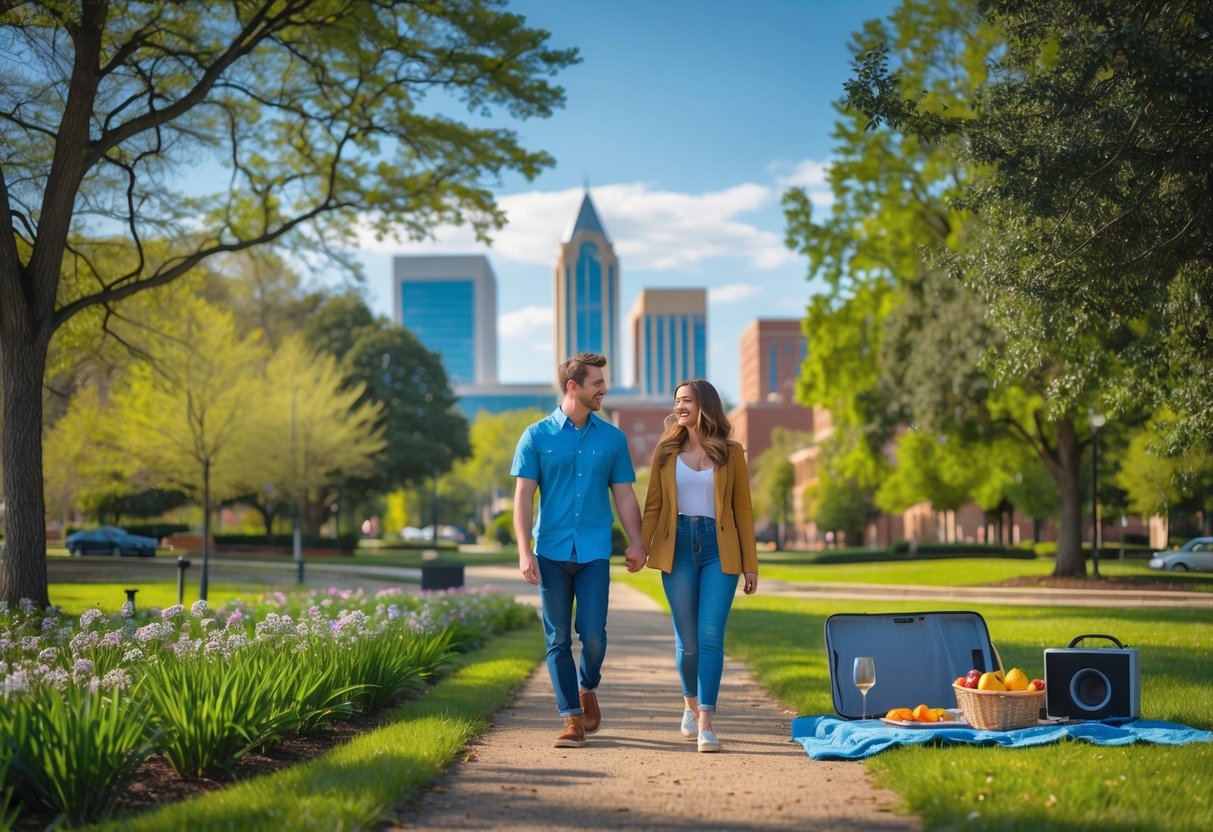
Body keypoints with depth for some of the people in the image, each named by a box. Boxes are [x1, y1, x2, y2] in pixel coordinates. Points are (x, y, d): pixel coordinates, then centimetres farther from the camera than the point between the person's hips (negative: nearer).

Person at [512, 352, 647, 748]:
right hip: (551, 552, -1)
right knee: (558, 639, 1)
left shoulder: (612, 438, 7)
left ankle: (587, 690, 23)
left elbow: (624, 495, 10)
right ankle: (572, 718, 10)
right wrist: (524, 551, -10)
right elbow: (523, 496, -1)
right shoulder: (537, 436, 2)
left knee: (593, 635, -7)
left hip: (594, 553, 1)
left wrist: (636, 542, -2)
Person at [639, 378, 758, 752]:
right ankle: (691, 704, 32)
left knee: (710, 636, -11)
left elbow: (743, 510, 5)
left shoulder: (730, 453, 4)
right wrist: (642, 546, -7)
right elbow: (653, 505, 6)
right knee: (686, 638, 6)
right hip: (678, 547, 1)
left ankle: (705, 724, -11)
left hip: (719, 548, -1)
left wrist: (750, 564, 3)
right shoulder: (666, 451, 8)